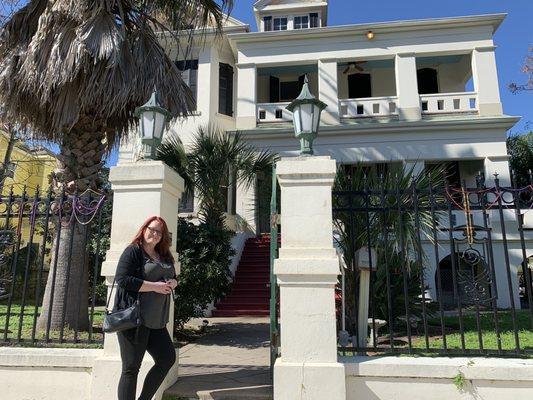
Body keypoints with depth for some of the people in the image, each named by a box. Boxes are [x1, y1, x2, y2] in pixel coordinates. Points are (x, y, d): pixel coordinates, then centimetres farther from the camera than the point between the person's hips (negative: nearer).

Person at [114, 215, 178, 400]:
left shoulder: (165, 256, 15)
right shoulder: (133, 251, -7)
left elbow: (173, 278, 23)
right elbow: (123, 279, -18)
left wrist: (172, 283, -2)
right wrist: (154, 286, -19)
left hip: (157, 321, 8)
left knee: (168, 358, 10)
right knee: (131, 368, 1)